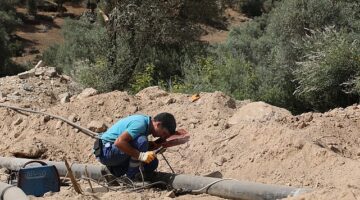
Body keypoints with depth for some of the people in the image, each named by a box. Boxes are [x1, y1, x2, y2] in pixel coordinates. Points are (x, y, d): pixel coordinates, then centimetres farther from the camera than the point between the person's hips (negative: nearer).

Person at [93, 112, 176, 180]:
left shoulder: (146, 124, 7)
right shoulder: (140, 123, -24)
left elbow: (148, 147, 10)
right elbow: (119, 142, -33)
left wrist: (163, 139, -4)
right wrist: (140, 155, -34)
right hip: (106, 151, -10)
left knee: (152, 163, 1)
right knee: (141, 141, -30)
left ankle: (117, 171, 12)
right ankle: (131, 177, -15)